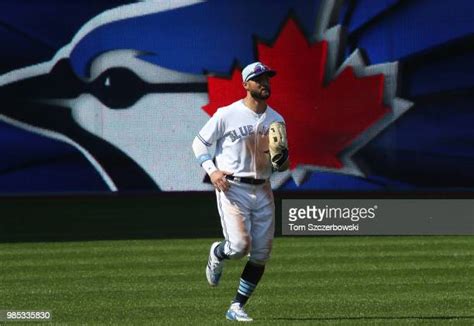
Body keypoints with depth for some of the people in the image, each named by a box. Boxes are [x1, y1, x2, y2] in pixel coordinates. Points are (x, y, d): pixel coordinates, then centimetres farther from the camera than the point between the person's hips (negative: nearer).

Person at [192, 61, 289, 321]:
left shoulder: (276, 120, 9)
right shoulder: (227, 115, -6)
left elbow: (281, 162, 18)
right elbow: (199, 142, 1)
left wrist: (281, 157, -7)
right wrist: (211, 170, -14)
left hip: (262, 191, 5)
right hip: (232, 189, -5)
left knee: (261, 255, 0)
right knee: (240, 246, -18)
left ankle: (236, 307, 11)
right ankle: (217, 253, 19)